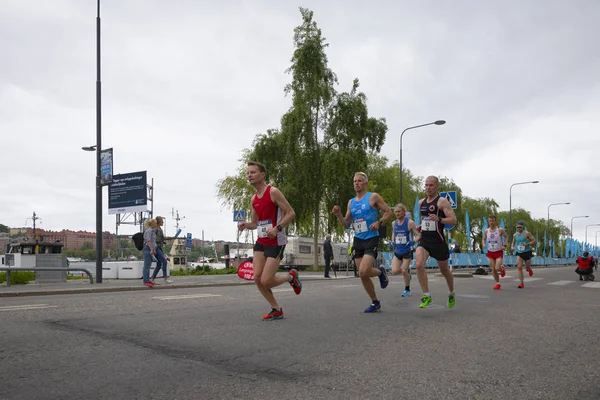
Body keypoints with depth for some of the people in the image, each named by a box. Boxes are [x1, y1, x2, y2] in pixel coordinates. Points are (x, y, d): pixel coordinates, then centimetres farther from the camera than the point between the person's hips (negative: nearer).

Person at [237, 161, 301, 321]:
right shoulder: (254, 198, 11)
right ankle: (277, 310, 15)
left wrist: (277, 228, -25)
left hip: (276, 242, -7)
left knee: (266, 281, -11)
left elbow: (291, 213, -13)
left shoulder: (273, 192, -11)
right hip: (261, 242, 8)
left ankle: (291, 276, 20)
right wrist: (244, 225, -2)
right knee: (257, 278, -1)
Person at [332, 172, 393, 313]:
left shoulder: (373, 197, -3)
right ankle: (375, 302, 22)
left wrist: (379, 222, -20)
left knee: (364, 272, -20)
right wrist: (338, 215, -3)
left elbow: (388, 212, -3)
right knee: (362, 275, 5)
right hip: (358, 240, 6)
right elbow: (347, 224, 14)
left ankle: (380, 271, 13)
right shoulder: (351, 202, 12)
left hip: (371, 239, -6)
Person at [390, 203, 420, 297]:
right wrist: (392, 241, 8)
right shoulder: (393, 223, 3)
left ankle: (407, 289, 21)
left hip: (407, 251, -4)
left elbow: (419, 235, -10)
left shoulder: (409, 222, -12)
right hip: (397, 251, 4)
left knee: (404, 271, -3)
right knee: (394, 271, -9)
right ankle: (407, 270, 25)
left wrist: (413, 242, -26)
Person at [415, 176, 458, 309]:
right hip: (424, 240, 4)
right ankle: (426, 296, -12)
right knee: (419, 265, -20)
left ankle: (451, 294, 39)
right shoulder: (421, 202, 11)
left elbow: (453, 220, -15)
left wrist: (438, 219, -30)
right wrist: (421, 226, 11)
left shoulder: (442, 202, -8)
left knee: (444, 270, 13)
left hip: (438, 241, -4)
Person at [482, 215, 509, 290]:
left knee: (497, 268, -15)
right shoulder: (486, 231, -1)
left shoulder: (500, 230, -10)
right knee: (493, 269, 3)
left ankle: (502, 268, 22)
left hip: (499, 251, -3)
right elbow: (483, 239, 13)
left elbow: (506, 236, 2)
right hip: (490, 252, 3)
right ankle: (497, 283, 18)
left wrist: (504, 245, -10)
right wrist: (483, 244, -9)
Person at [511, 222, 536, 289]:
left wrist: (528, 244, -26)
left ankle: (530, 270, 49)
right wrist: (512, 247, 0)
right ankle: (522, 283, -11)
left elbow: (534, 241, -10)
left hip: (527, 253, -3)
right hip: (519, 253, 3)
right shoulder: (515, 235, 5)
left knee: (527, 268, 9)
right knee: (519, 267, -14)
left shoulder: (527, 234, -10)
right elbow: (513, 242, 21)